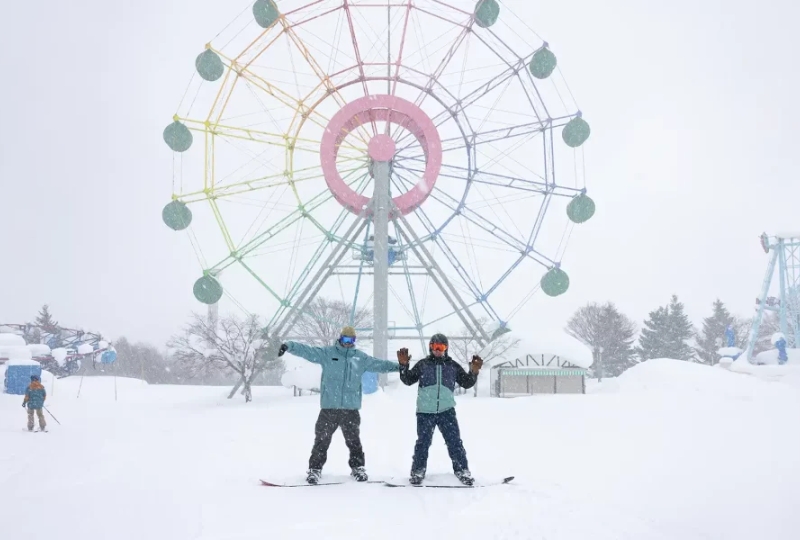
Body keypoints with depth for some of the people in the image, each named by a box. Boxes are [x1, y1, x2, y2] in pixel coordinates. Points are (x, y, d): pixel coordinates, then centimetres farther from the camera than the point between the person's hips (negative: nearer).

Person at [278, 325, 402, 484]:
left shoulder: (361, 357, 11)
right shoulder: (327, 353, 2)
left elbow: (378, 364, 17)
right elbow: (306, 350, -6)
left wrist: (398, 366, 12)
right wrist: (289, 346, -20)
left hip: (351, 407, 2)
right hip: (329, 407, -2)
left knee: (353, 440, 11)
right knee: (322, 440, 1)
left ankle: (358, 467, 24)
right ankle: (315, 469, 10)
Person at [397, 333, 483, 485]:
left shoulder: (453, 366, 8)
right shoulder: (423, 364, 5)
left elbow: (467, 383, 11)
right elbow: (408, 380, 5)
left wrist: (474, 372, -6)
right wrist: (403, 365, -10)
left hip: (446, 410, 1)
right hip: (425, 411, -1)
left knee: (455, 442, -1)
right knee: (423, 442, 4)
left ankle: (462, 471, 8)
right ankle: (418, 472, 16)